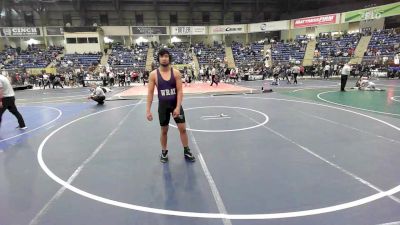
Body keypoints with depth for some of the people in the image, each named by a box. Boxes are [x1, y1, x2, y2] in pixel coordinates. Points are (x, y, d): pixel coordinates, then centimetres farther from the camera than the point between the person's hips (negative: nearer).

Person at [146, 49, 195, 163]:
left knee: (182, 128, 3)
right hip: (163, 105, 0)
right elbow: (150, 93, -4)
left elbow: (180, 91, -8)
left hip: (176, 104, 0)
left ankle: (186, 151, 20)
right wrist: (148, 110, -9)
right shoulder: (153, 74, -6)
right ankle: (164, 152, 30)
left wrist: (178, 107, -17)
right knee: (164, 130, 11)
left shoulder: (176, 72, -6)